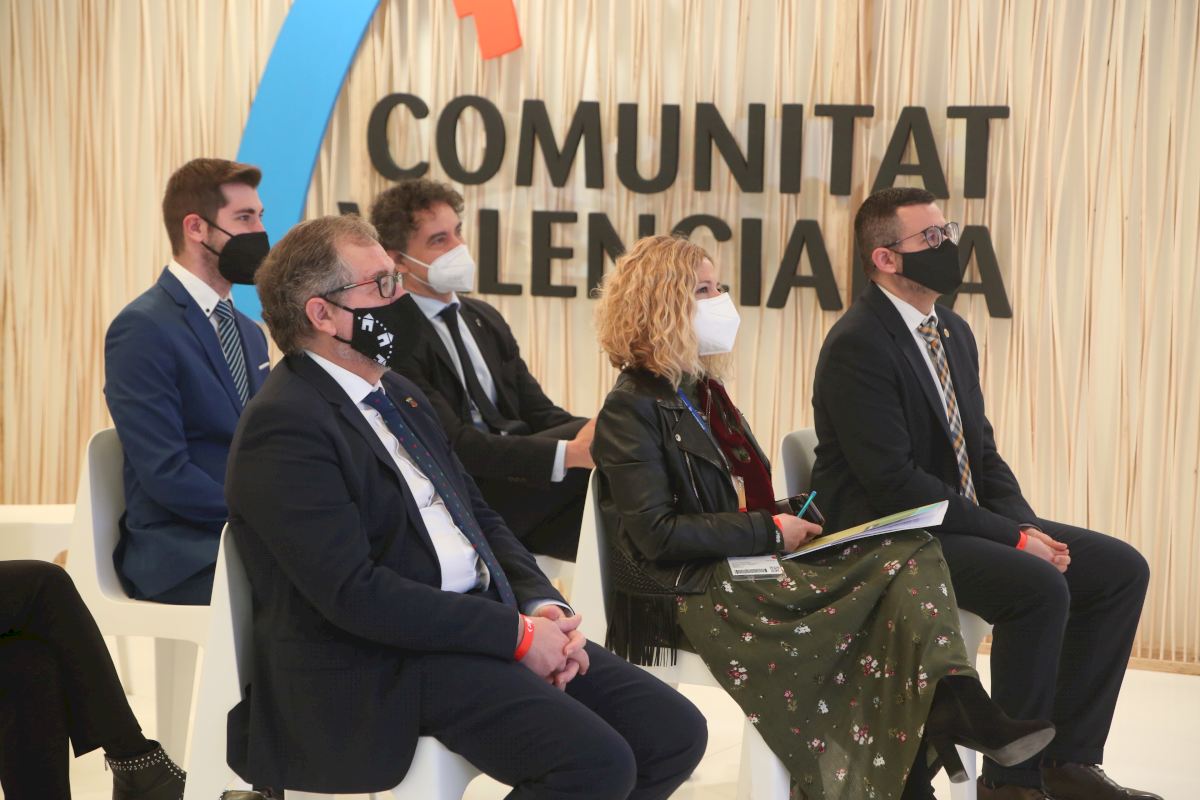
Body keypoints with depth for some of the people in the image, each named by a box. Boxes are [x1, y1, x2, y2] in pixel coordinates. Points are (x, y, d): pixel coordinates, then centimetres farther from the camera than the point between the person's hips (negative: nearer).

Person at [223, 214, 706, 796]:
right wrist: (515, 634, -17)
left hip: (484, 621, 9)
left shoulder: (400, 396, 17)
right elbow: (354, 592, -21)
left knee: (675, 732, -4)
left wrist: (542, 606, 0)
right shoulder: (285, 426, -13)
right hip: (381, 662, -9)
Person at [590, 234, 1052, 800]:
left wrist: (791, 515, 2)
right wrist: (771, 530, -15)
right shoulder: (632, 408, -7)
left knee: (908, 555, -17)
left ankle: (951, 704, -35)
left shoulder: (705, 393, 20)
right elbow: (657, 534, -16)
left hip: (739, 570, 8)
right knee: (904, 561, -23)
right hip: (690, 594, -8)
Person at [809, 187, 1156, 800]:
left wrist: (1028, 525, -4)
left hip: (961, 520, 9)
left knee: (1121, 569, -1)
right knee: (1040, 588, -29)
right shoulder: (857, 345, -16)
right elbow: (893, 480, -23)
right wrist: (1014, 537, -22)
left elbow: (981, 451, 16)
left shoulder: (954, 333, 13)